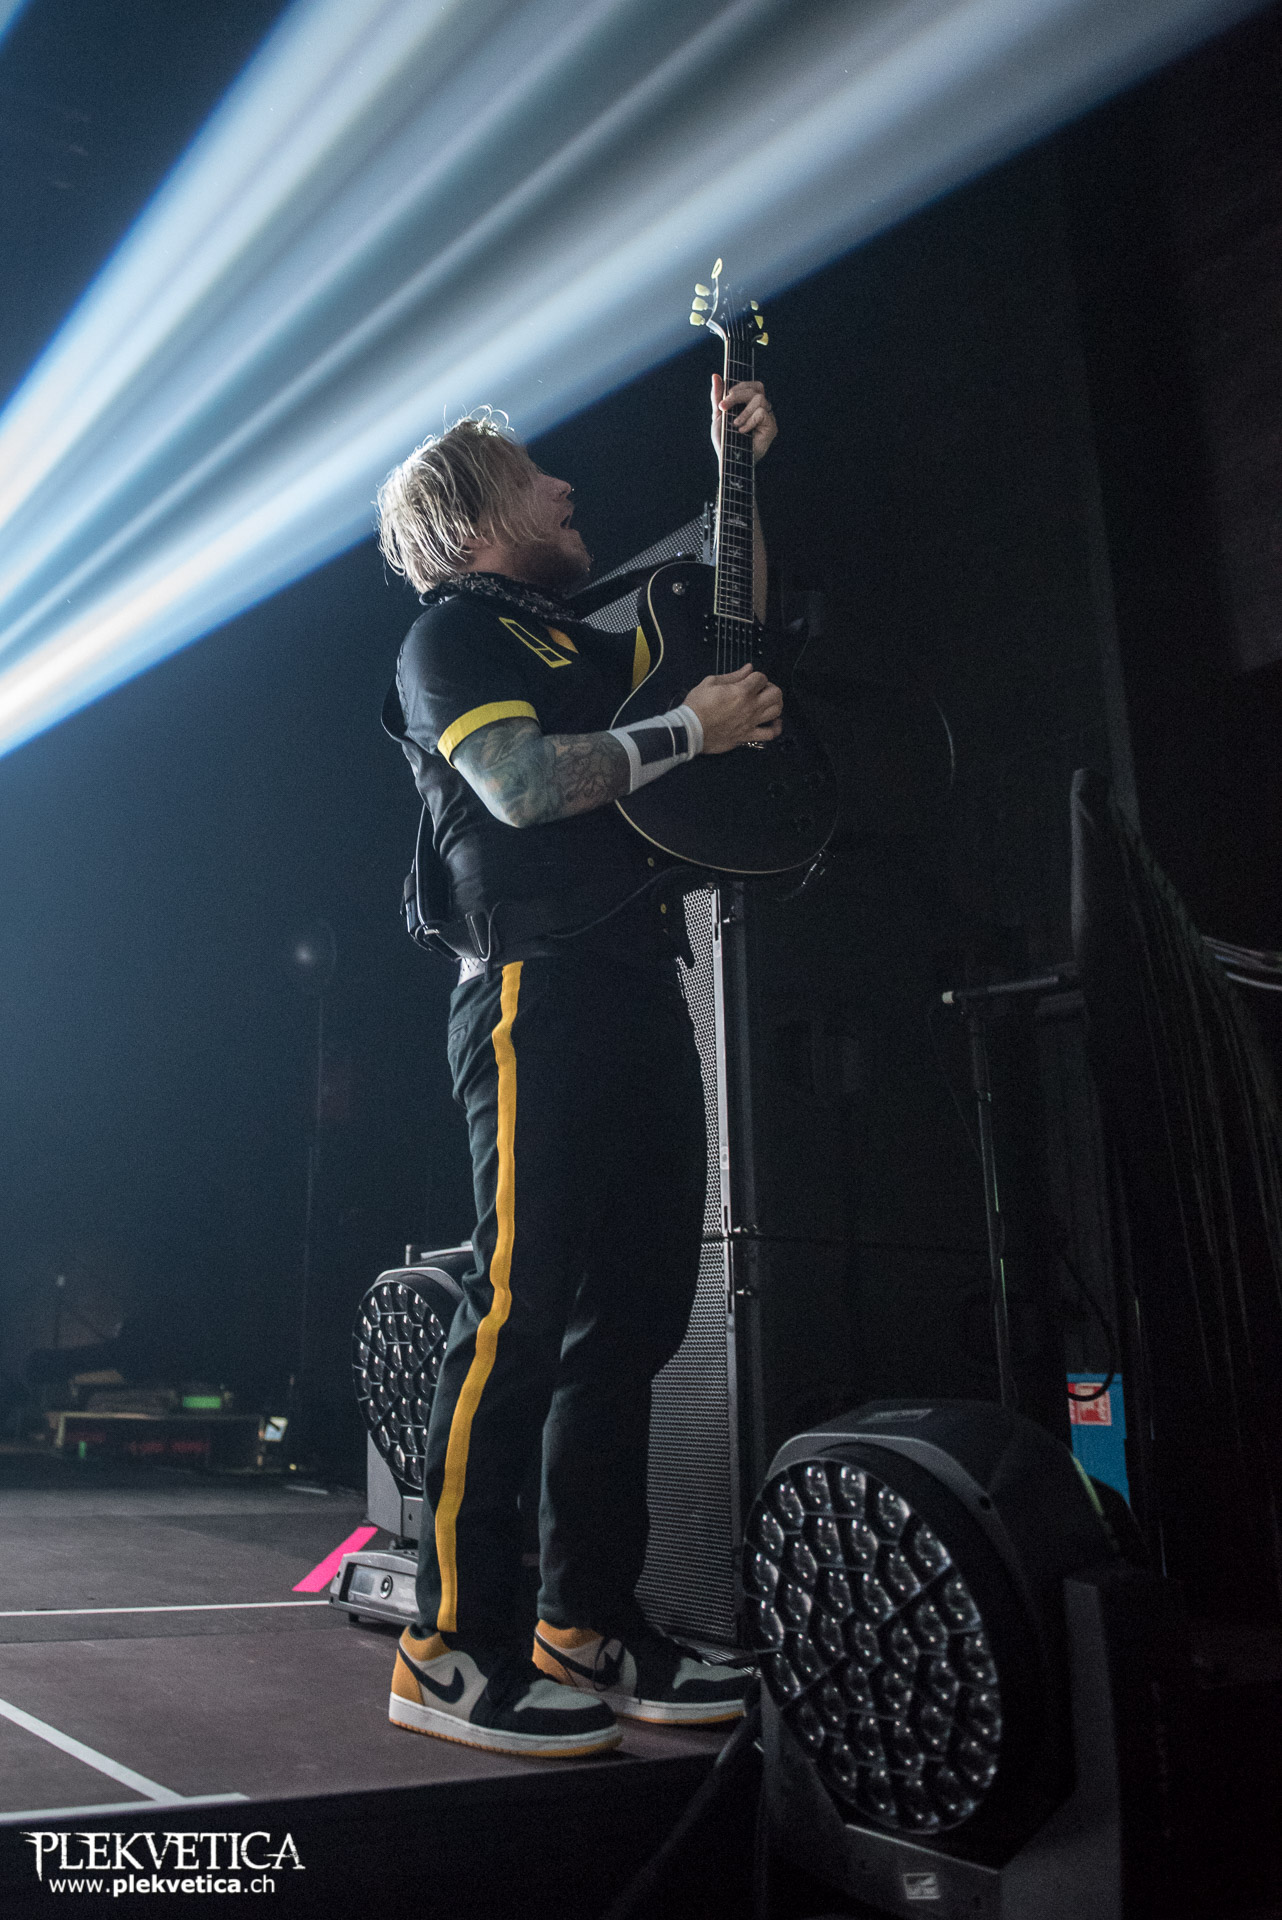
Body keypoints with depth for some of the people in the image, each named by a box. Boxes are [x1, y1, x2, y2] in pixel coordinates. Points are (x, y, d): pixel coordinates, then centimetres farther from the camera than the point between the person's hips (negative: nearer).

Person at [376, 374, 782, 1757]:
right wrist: (690, 732, -6)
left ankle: (589, 1630, 15)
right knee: (521, 1303, -11)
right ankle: (452, 1648, -1)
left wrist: (736, 469, 32)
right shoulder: (451, 634, 3)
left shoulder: (566, 642, 27)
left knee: (632, 1310, 6)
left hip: (635, 994, 9)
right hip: (537, 996, -9)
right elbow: (521, 782, -15)